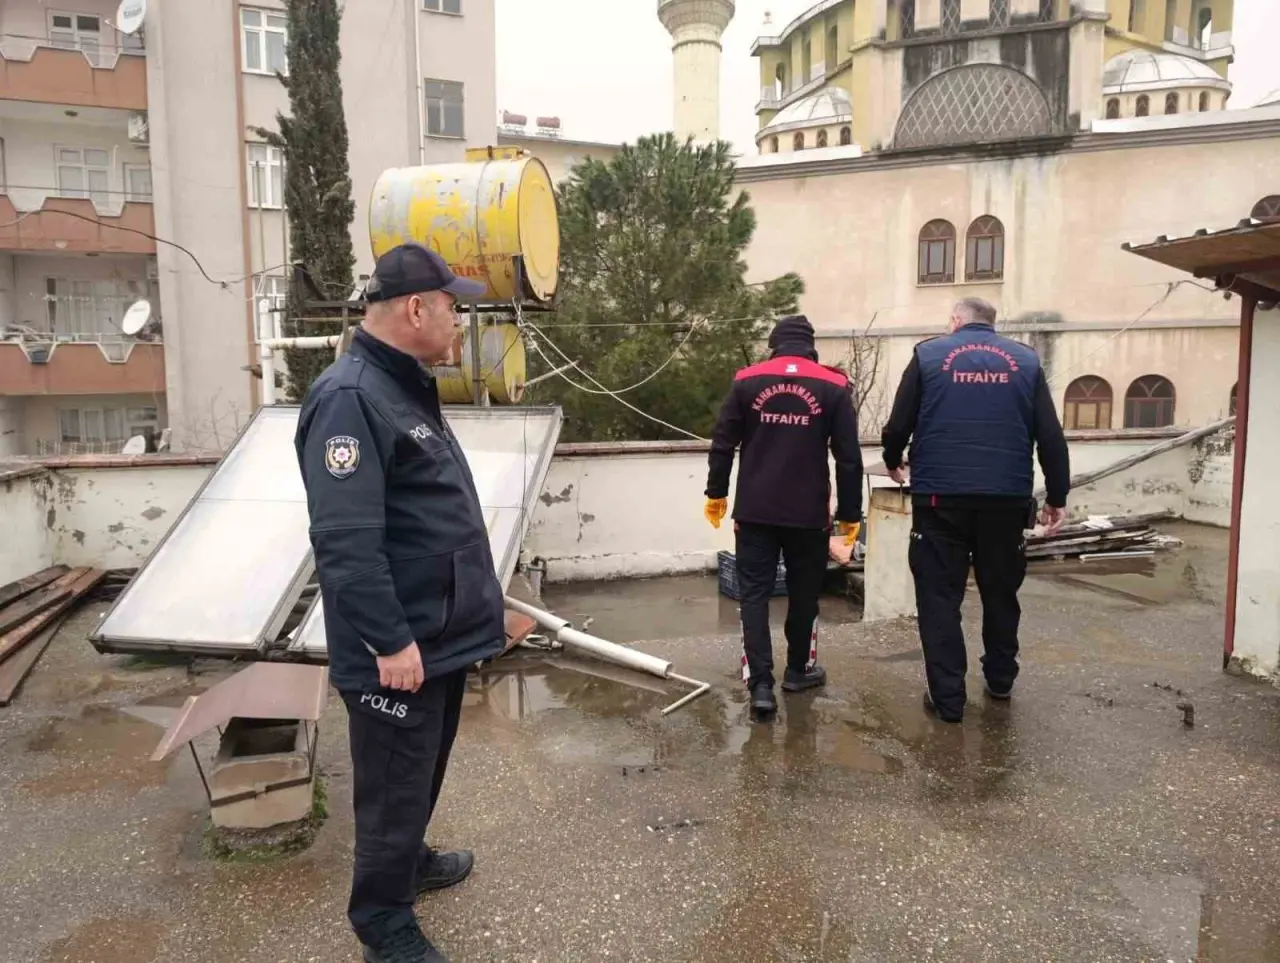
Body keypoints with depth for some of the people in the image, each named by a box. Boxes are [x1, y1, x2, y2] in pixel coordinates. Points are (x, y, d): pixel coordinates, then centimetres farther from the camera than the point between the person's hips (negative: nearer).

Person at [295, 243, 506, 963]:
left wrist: (473, 602, 22)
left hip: (442, 635, 10)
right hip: (401, 648, -10)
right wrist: (391, 641, -26)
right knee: (396, 785, 7)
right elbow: (345, 542, -28)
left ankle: (409, 859, 46)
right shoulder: (350, 399, -22)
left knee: (425, 770, 25)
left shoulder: (407, 387, 11)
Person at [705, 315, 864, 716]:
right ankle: (799, 670, 31)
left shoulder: (747, 380, 2)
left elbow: (723, 443, 2)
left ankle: (760, 683, -4)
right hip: (809, 513, 0)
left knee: (754, 593, 4)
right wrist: (849, 513, 6)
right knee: (804, 592, 16)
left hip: (754, 511, 0)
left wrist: (717, 492, 14)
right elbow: (848, 457, -2)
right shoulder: (833, 385, 0)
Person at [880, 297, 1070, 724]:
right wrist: (1057, 495, 12)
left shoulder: (929, 355, 4)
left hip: (941, 495, -2)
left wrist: (894, 462, 22)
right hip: (1006, 496, 3)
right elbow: (1050, 435, 5)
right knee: (1001, 592, 19)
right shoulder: (1025, 360, 9)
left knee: (940, 596, 5)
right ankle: (1000, 680, 32)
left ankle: (947, 697, 5)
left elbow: (898, 425, 2)